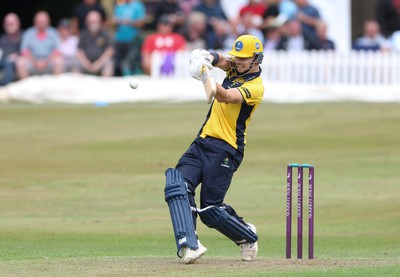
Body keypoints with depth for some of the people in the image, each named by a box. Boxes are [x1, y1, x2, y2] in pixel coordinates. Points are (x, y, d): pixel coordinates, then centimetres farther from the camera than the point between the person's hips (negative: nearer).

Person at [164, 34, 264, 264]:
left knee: (210, 210, -6)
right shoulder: (236, 69, 12)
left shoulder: (256, 87, -12)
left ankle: (248, 236, 22)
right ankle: (189, 245, -25)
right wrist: (208, 58, -31)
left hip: (225, 150, -7)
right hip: (202, 142, 7)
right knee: (178, 185, -17)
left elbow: (225, 97, -28)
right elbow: (221, 60, -6)